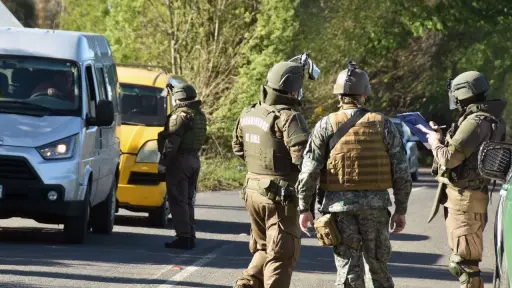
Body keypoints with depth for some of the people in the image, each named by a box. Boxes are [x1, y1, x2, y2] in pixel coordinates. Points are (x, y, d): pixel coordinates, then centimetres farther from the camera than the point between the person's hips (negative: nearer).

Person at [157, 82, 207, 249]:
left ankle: (183, 237, -9)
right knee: (188, 201, 15)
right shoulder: (200, 115, 13)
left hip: (180, 160, -9)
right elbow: (200, 140, 13)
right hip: (195, 160, 9)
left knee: (178, 201, -6)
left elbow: (172, 142, -20)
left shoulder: (180, 116, -15)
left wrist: (163, 162, -18)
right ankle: (190, 237, 17)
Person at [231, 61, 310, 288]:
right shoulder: (289, 118, -18)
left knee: (264, 248, 21)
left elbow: (238, 147, 18)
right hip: (281, 195, -7)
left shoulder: (248, 114, 6)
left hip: (253, 191, 7)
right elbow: (303, 157, -24)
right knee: (282, 254, 1)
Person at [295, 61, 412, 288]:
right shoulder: (384, 125, 1)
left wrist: (304, 208, 2)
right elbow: (401, 173, 1)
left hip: (339, 205, -1)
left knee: (348, 269, 1)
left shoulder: (326, 126, -2)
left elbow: (309, 170, -5)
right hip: (375, 205, 1)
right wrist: (401, 210, 9)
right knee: (378, 265, 14)